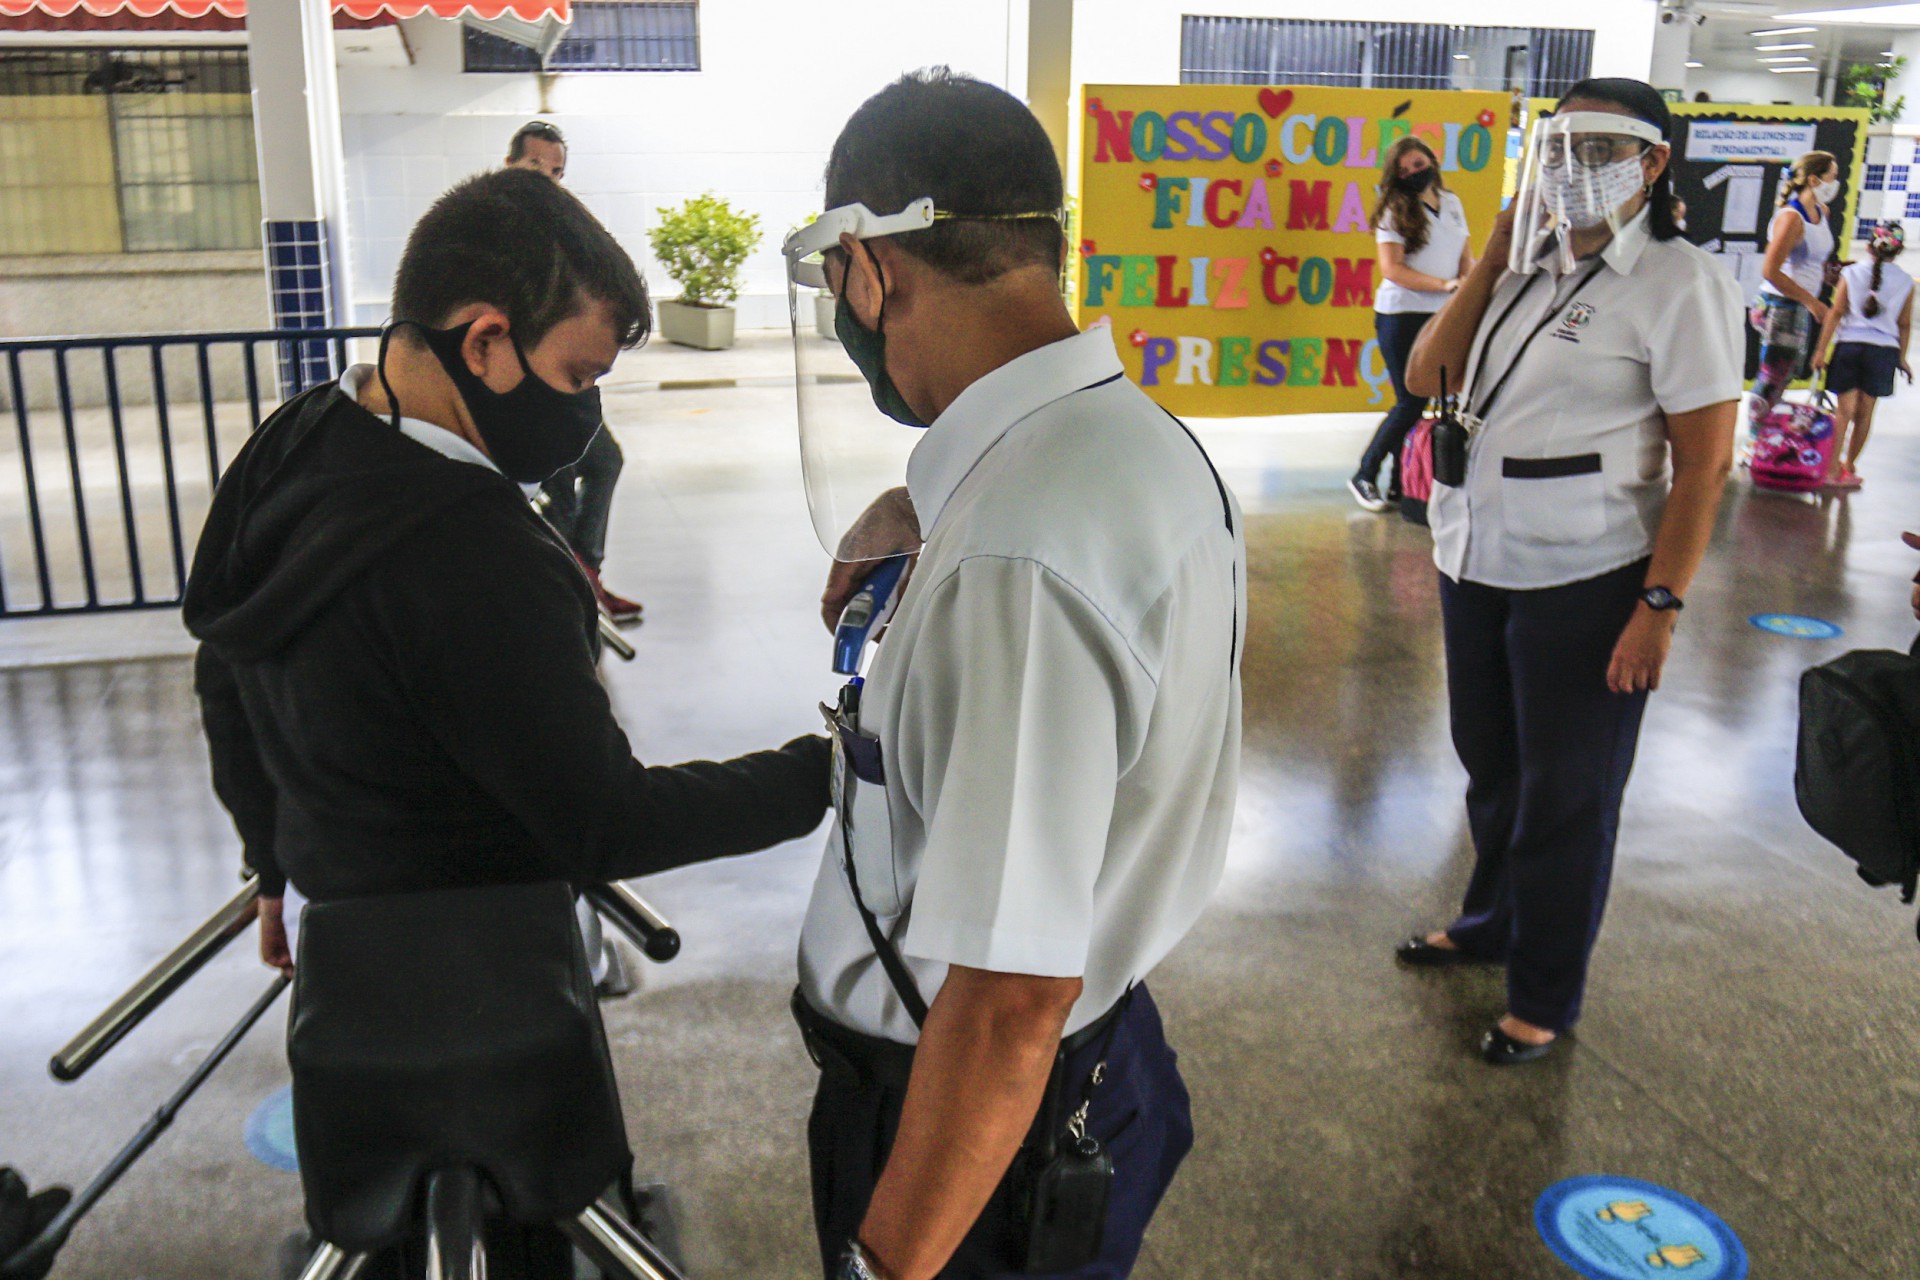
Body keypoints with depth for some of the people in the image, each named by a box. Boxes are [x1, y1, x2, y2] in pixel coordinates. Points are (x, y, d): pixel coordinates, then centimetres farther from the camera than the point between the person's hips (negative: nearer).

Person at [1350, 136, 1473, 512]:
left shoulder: (1452, 203, 14)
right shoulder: (1395, 211, -2)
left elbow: (1466, 258, 19)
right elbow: (1391, 268, -12)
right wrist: (1445, 285, -18)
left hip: (1443, 316, 5)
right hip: (1402, 315, -5)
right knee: (1412, 401, -7)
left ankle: (1401, 481, 11)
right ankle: (1365, 476, 6)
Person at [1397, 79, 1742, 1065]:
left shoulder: (1680, 284, -11)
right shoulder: (1530, 266, 8)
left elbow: (1703, 462, -13)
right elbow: (1424, 376, 2)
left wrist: (1660, 605, -18)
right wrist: (1491, 260, -4)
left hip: (1583, 584, -6)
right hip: (1476, 566, 6)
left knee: (1565, 796, 7)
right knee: (1490, 763, 21)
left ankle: (1544, 1000, 24)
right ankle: (1490, 923, 44)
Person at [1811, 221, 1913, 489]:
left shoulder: (1851, 273, 0)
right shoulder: (1905, 282, 3)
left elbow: (1836, 313, -3)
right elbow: (1905, 324, 7)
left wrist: (1821, 349, -1)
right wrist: (1901, 357, 17)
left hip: (1850, 345, -1)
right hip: (1884, 349, 1)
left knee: (1845, 409, 1)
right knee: (1865, 411, 10)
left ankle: (1833, 467, -5)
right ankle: (1849, 465, 19)